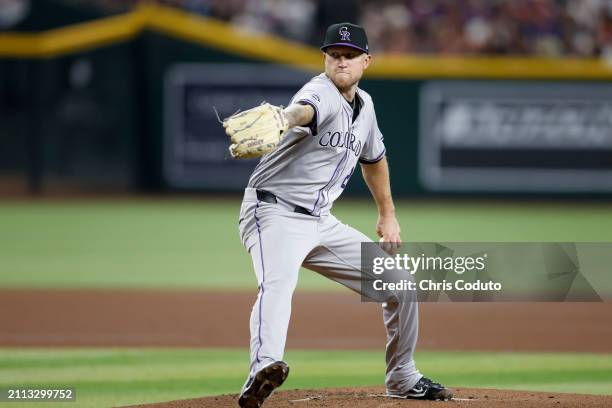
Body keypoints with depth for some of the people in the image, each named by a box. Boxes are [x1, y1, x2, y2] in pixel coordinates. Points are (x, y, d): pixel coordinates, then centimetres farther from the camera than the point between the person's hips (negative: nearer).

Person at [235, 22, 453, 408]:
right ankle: (263, 370, -60)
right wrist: (281, 119, -66)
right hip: (275, 213, -8)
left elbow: (374, 158, 30)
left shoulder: (364, 105, 11)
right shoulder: (322, 93, -16)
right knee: (278, 284, -37)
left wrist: (388, 214, 33)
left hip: (321, 223, 8)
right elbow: (304, 109, -43)